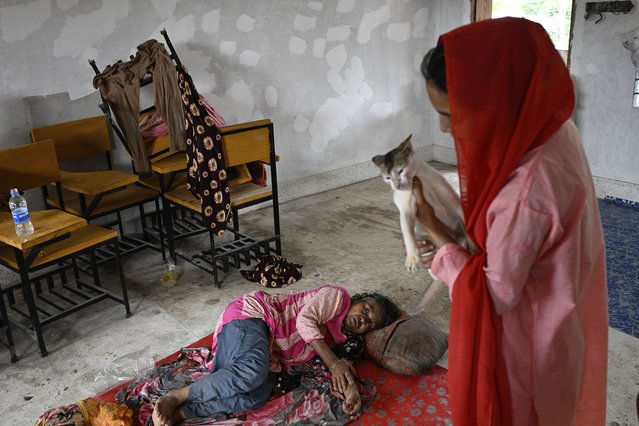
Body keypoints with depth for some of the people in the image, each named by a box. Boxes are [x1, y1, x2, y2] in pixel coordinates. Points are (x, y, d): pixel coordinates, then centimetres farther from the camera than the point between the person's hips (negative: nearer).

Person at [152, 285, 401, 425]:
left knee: (257, 396, -24)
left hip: (269, 353, 7)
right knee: (254, 370, -38)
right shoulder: (338, 296, -1)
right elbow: (305, 320, -15)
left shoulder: (339, 340, 21)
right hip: (251, 314, -7)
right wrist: (334, 363, -18)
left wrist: (350, 387, -14)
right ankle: (175, 397, -21)